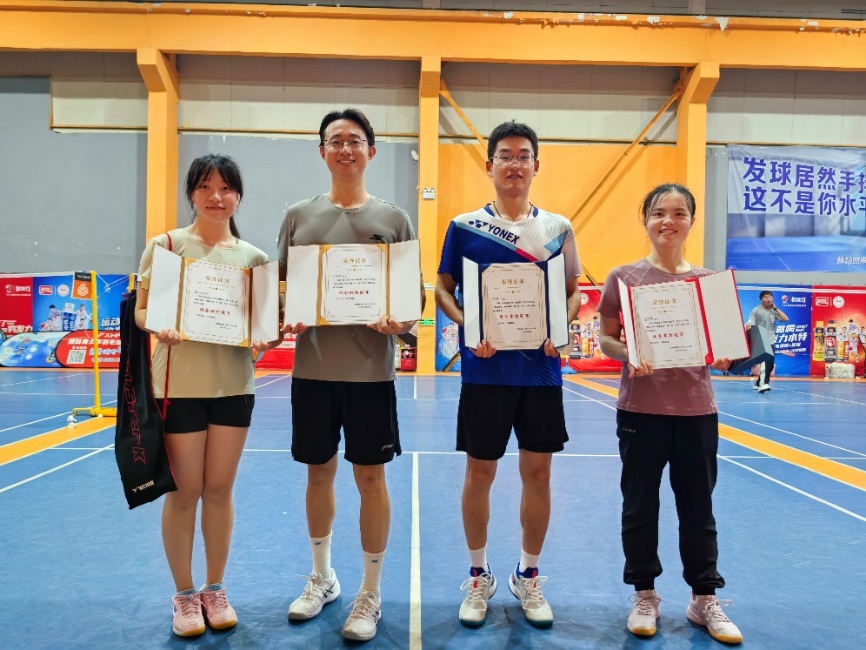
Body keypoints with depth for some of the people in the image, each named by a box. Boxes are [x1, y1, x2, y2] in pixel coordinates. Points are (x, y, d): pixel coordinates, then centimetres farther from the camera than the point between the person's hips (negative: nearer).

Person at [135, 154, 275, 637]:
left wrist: (266, 337, -13)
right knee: (185, 492, 7)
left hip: (235, 384, 3)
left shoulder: (253, 256, 5)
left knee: (219, 489, 12)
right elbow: (141, 309, -3)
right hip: (181, 384, -2)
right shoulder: (166, 246, -3)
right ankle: (185, 595, 26)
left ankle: (215, 590, 29)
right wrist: (159, 325, -24)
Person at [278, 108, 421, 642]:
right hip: (312, 368, 3)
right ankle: (322, 577, 35)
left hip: (371, 370, -2)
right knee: (319, 473, 14)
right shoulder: (299, 216, 7)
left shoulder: (393, 219, 2)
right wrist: (286, 321, -9)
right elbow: (282, 288, 11)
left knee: (371, 477, 5)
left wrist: (399, 323, -18)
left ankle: (371, 593, 22)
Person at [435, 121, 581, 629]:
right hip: (486, 369, -1)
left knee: (538, 471, 8)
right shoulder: (465, 226, 1)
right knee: (480, 471, 6)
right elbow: (443, 289, 4)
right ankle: (479, 577, 26)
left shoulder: (558, 229, 6)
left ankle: (529, 578, 27)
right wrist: (469, 328, -13)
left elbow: (574, 291, 11)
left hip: (542, 369, 2)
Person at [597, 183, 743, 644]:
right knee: (640, 506, 9)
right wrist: (629, 356, -21)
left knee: (698, 507, 12)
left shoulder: (709, 280, 4)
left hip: (696, 410, 2)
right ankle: (645, 596, 27)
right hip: (641, 409, -2)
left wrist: (722, 356, -13)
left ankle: (705, 598, 29)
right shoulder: (624, 277, -3)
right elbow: (606, 340, -2)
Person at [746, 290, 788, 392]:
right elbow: (749, 326, -9)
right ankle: (763, 384, -30)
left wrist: (775, 308, -1)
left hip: (771, 342, 7)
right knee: (765, 362, -22)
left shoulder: (773, 311, 12)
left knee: (770, 365, 11)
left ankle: (758, 383, 26)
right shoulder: (756, 310, -4)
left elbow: (785, 319, 2)